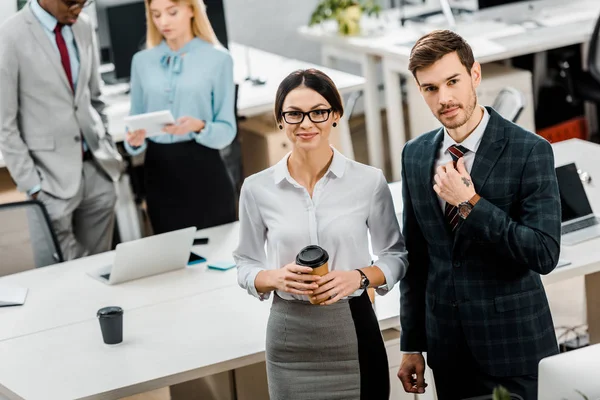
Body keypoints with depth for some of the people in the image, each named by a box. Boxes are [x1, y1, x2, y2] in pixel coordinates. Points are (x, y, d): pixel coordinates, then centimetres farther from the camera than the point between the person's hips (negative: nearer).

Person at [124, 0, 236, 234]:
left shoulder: (218, 58, -4)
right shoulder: (142, 61, 7)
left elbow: (227, 130, -5)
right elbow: (135, 120, 10)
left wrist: (199, 128, -23)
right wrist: (135, 140, -11)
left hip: (203, 171, -3)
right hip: (159, 172, 3)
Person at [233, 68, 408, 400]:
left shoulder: (369, 181, -4)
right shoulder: (257, 188, -1)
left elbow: (396, 255, 5)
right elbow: (245, 266, 7)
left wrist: (360, 277, -14)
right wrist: (275, 277, -13)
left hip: (353, 331, -1)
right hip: (290, 339, 1)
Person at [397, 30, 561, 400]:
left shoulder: (529, 150, -11)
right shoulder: (415, 155, 4)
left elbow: (545, 254, -18)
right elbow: (415, 255, 9)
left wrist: (470, 203, -21)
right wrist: (412, 345, 10)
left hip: (514, 345, -4)